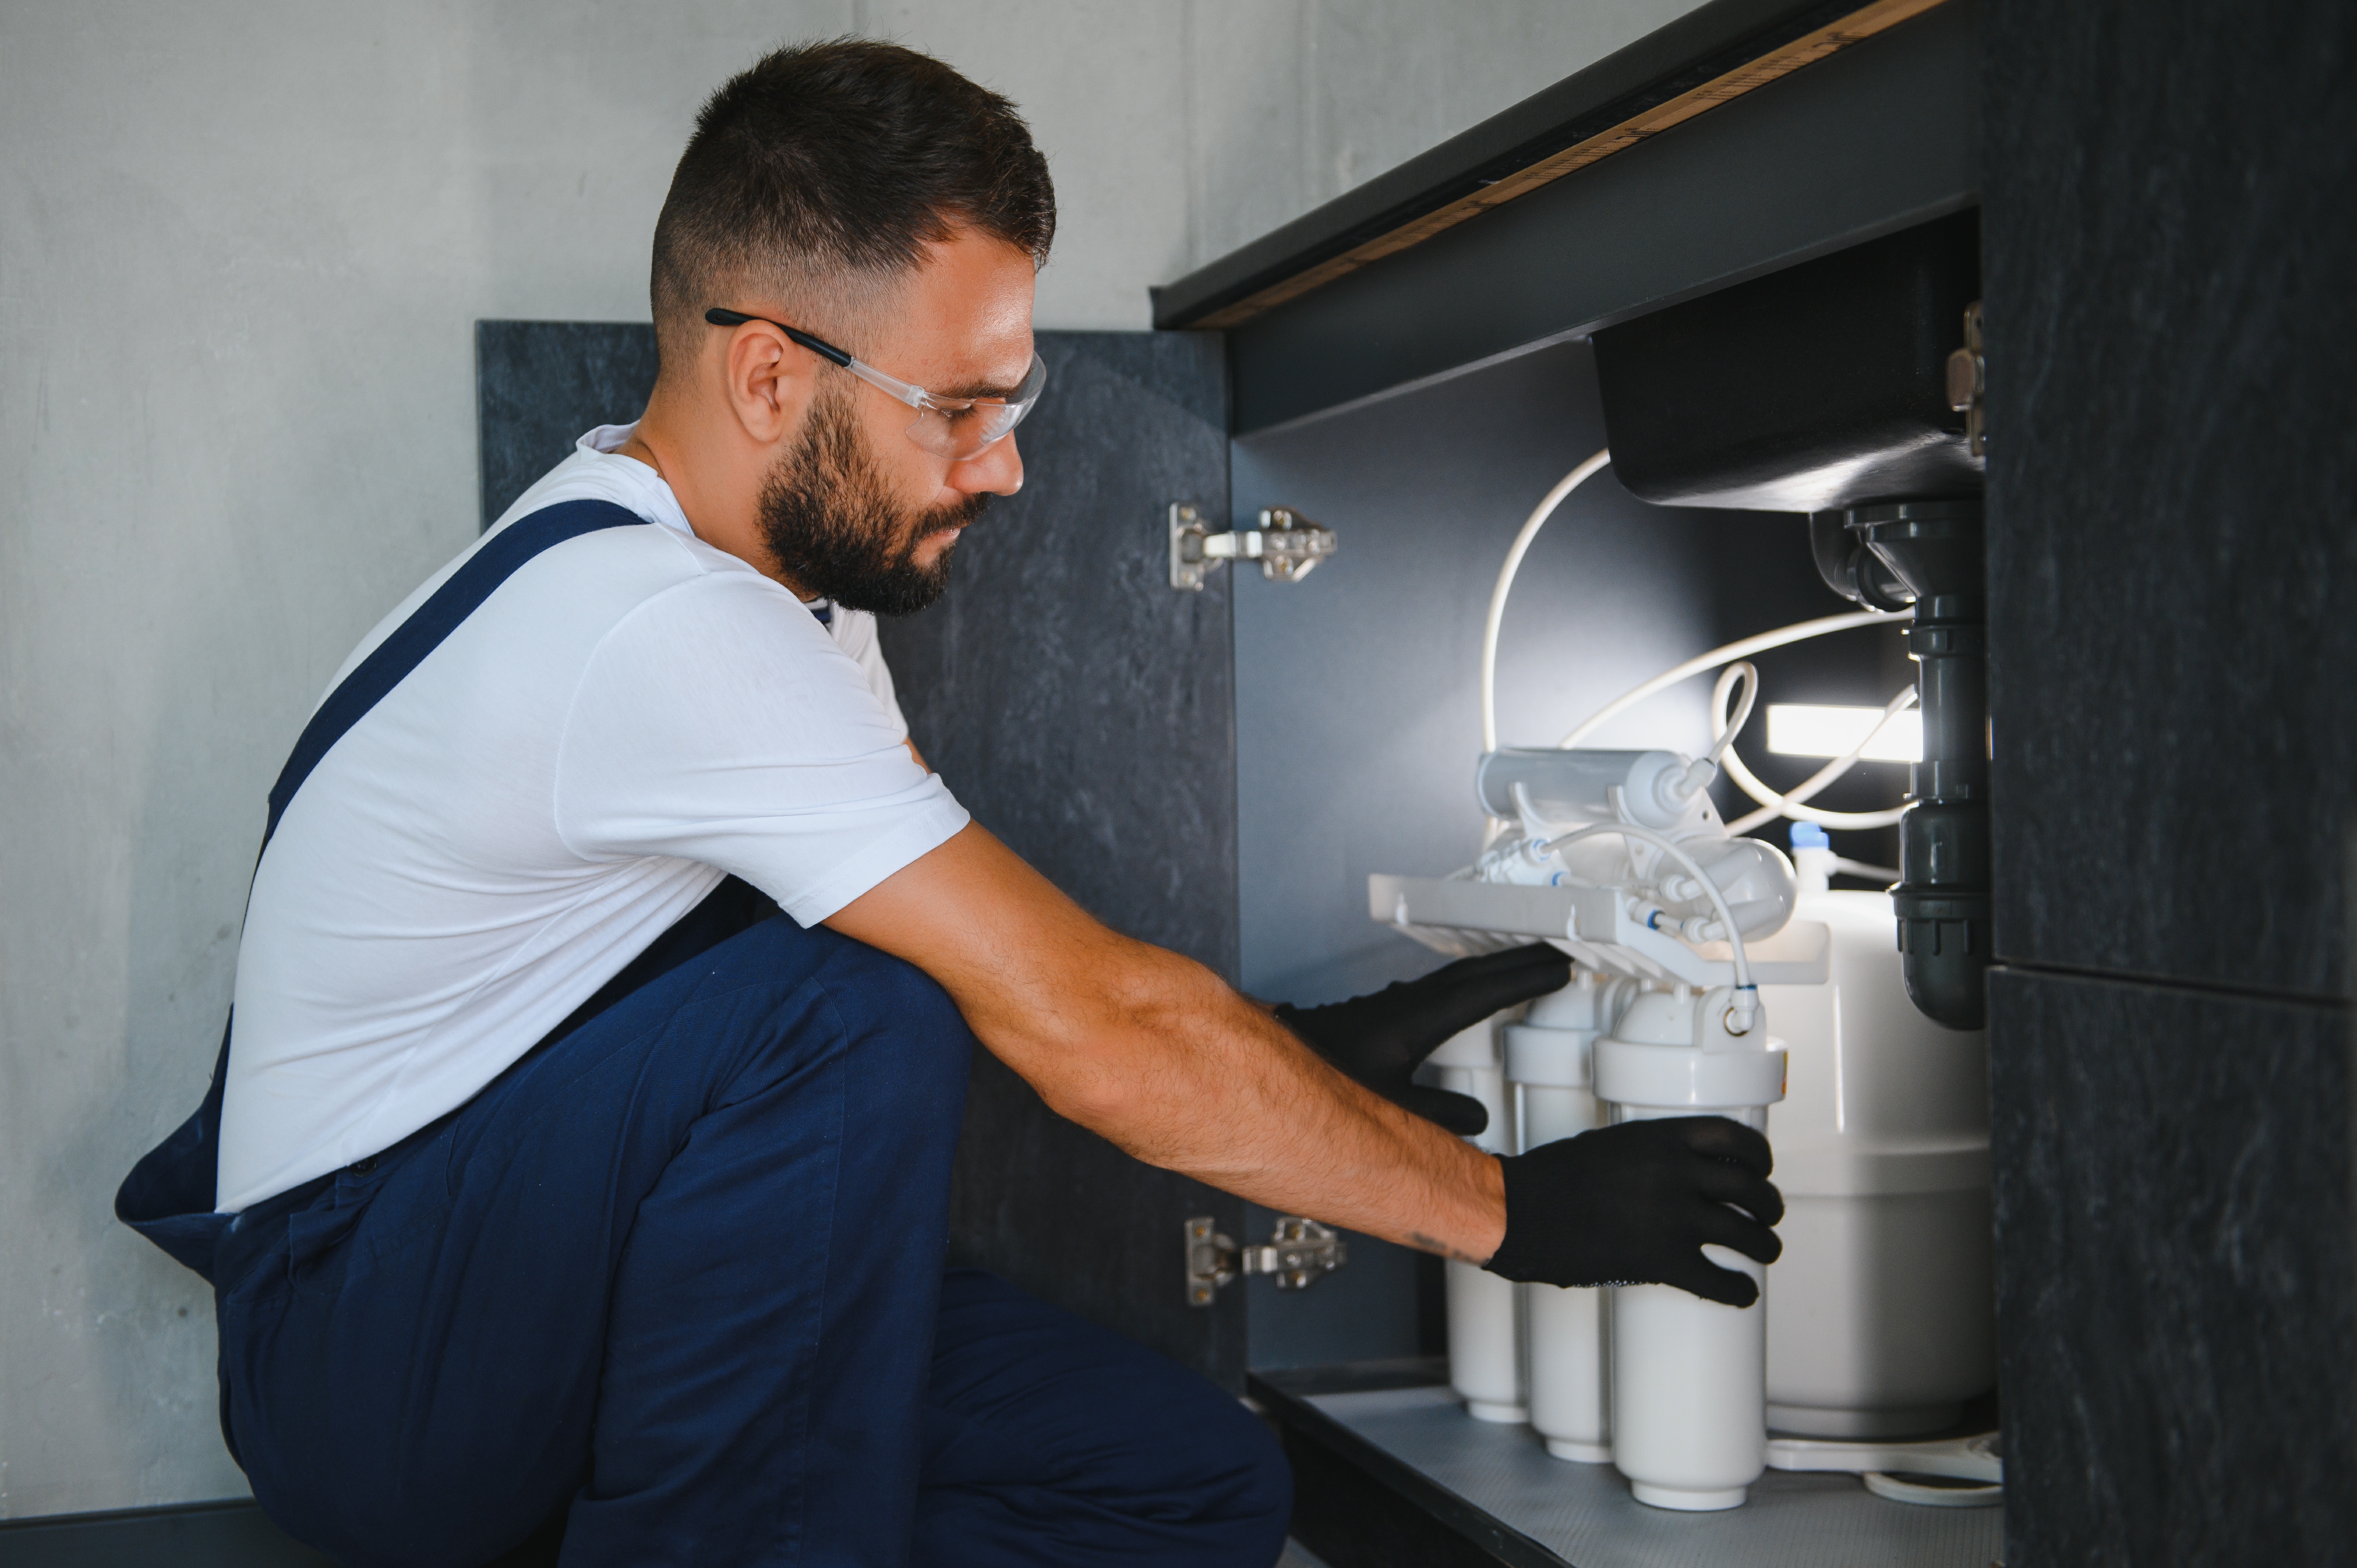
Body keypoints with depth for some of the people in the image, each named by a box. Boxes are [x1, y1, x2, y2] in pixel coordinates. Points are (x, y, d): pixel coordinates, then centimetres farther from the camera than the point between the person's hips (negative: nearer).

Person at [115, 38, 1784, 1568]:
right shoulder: (657, 630, -28)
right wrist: (1506, 1207, -18)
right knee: (852, 1011, -34)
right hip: (364, 1356, -8)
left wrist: (1306, 1048, 1)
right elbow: (1101, 1034, -27)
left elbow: (1023, 967, 12)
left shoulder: (792, 560, 4)